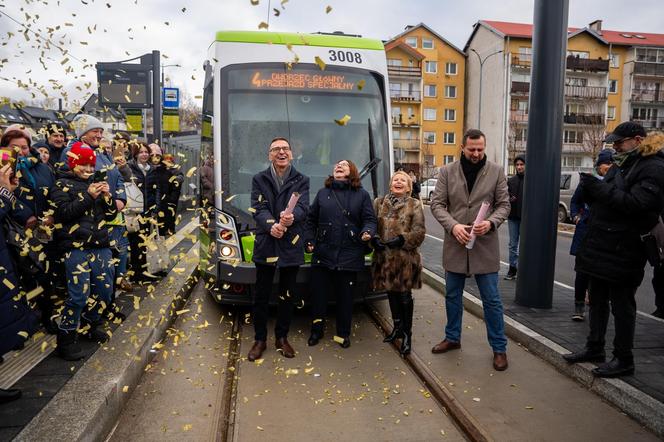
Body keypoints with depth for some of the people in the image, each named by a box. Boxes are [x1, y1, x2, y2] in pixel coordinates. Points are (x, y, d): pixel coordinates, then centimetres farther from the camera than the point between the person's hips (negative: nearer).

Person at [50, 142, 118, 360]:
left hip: (101, 245, 6)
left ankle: (90, 325, 31)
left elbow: (111, 215, 15)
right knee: (79, 294, -11)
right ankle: (66, 338, 4)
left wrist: (107, 196, -3)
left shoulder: (95, 183, 20)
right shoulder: (62, 185, 3)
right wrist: (88, 196, -17)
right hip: (76, 247, -6)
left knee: (105, 290, 9)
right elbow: (64, 213, -12)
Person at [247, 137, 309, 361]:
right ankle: (260, 339, 21)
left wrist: (291, 217, -33)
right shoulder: (259, 180, 6)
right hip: (265, 245, 0)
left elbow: (303, 208, -9)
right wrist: (271, 226, -27)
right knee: (261, 295, 6)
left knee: (287, 296, 11)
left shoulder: (301, 181, 6)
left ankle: (282, 338, 27)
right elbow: (258, 208, -6)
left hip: (291, 246, 1)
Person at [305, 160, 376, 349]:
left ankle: (343, 334, 24)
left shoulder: (362, 195, 6)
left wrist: (367, 232, -19)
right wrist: (309, 241, 4)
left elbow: (370, 220, 2)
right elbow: (311, 220, 15)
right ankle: (317, 329, 26)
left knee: (345, 297, 7)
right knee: (318, 294, 7)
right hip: (322, 254, 2)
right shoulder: (322, 193, 12)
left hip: (349, 256, -2)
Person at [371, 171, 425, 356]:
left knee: (404, 295, 0)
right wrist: (374, 239, -11)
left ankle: (407, 334, 14)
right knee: (391, 292, 14)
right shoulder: (379, 203, 10)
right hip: (384, 257, 3)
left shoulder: (414, 205, 2)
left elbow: (419, 231, -5)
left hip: (405, 257, -3)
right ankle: (397, 328, 31)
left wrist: (402, 240, -17)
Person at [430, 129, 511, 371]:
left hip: (485, 245, -1)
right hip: (455, 244, 2)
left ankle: (499, 347, 20)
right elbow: (437, 204, -2)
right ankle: (452, 338, 34)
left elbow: (504, 205, 2)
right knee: (452, 296, 15)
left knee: (491, 299, 4)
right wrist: (453, 225, -18)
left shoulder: (496, 171, 0)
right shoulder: (447, 171, 1)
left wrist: (491, 222, -18)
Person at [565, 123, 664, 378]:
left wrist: (601, 188, -22)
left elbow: (636, 203, -23)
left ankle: (624, 360, 16)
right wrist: (590, 189, -2)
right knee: (598, 300, 16)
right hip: (601, 246, 9)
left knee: (621, 304, 2)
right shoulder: (621, 164, 16)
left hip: (623, 251, -9)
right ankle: (594, 349, 29)